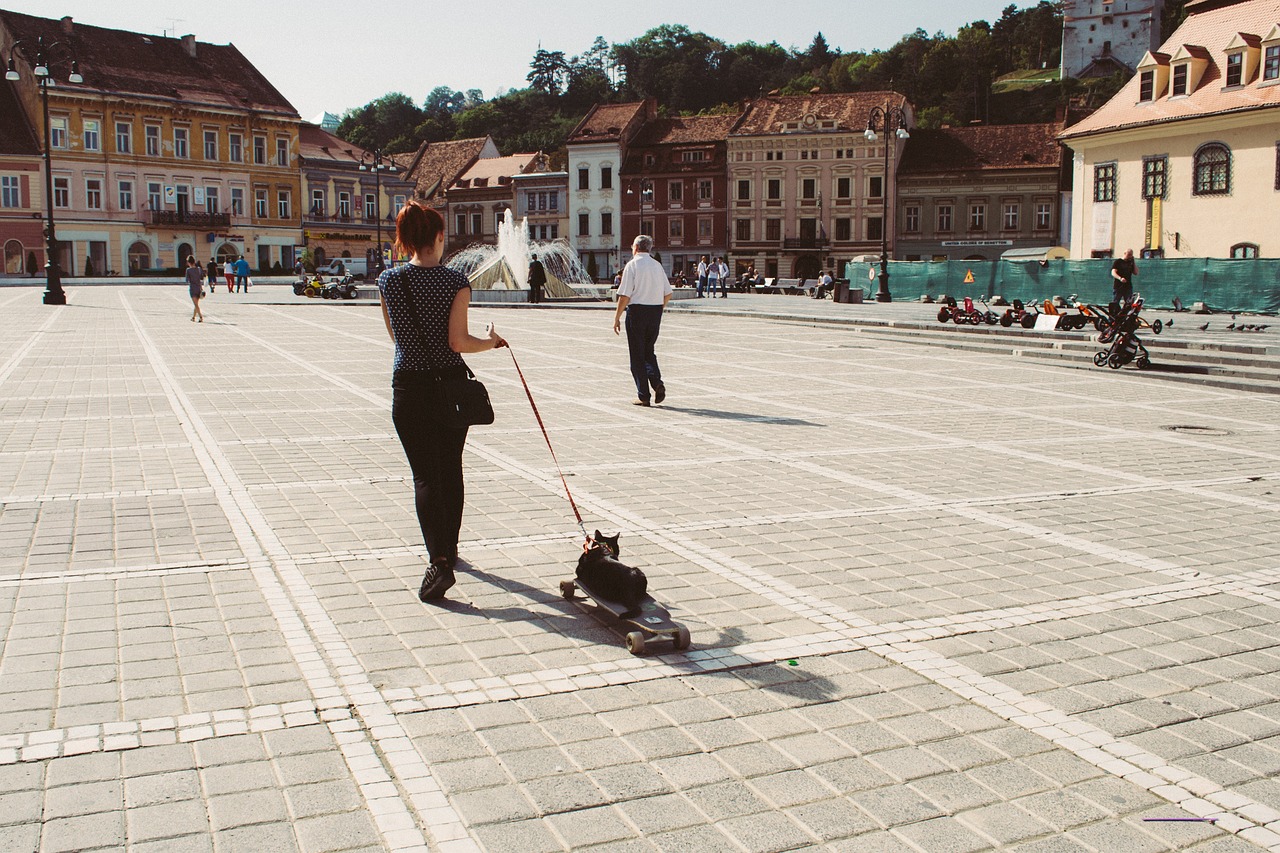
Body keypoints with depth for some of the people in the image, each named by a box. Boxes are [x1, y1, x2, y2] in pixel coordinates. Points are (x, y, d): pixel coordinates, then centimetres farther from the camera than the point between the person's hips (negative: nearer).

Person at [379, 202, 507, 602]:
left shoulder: (388, 280, -2)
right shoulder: (455, 281, -9)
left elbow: (396, 335, 10)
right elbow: (458, 342, -14)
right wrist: (491, 341, 3)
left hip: (410, 388, 0)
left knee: (425, 475, 0)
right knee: (451, 470, 17)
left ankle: (439, 560, -16)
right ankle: (449, 548, 31)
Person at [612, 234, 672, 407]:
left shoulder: (632, 265, -8)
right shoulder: (658, 266, 8)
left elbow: (625, 296, -13)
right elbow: (668, 294, 10)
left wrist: (617, 318, -6)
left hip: (637, 310, -5)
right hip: (656, 312, 5)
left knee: (637, 354, 4)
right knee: (649, 350, 19)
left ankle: (643, 396, 4)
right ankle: (657, 382, -4)